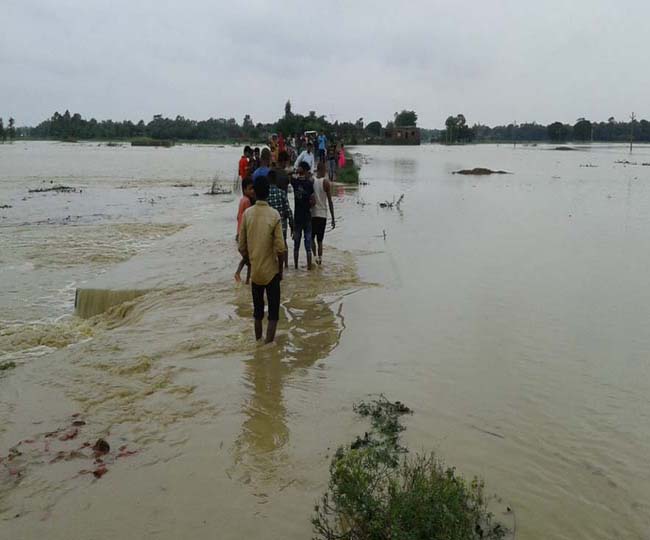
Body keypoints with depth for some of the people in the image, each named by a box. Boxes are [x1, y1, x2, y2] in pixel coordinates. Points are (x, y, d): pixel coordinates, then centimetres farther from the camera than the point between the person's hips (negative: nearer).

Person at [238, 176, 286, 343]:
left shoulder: (247, 213, -4)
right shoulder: (274, 215, -14)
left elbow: (242, 246, 0)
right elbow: (280, 248, -15)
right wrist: (281, 269, -1)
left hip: (255, 271, 4)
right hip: (271, 271, -4)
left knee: (258, 312, 17)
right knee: (273, 314, 4)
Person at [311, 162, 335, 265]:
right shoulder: (326, 182, -5)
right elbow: (330, 202, -5)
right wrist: (333, 218, 0)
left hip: (311, 213, 1)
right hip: (322, 214, -1)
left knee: (312, 237, 13)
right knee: (320, 239, 7)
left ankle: (315, 256, -3)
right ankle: (319, 258, 3)